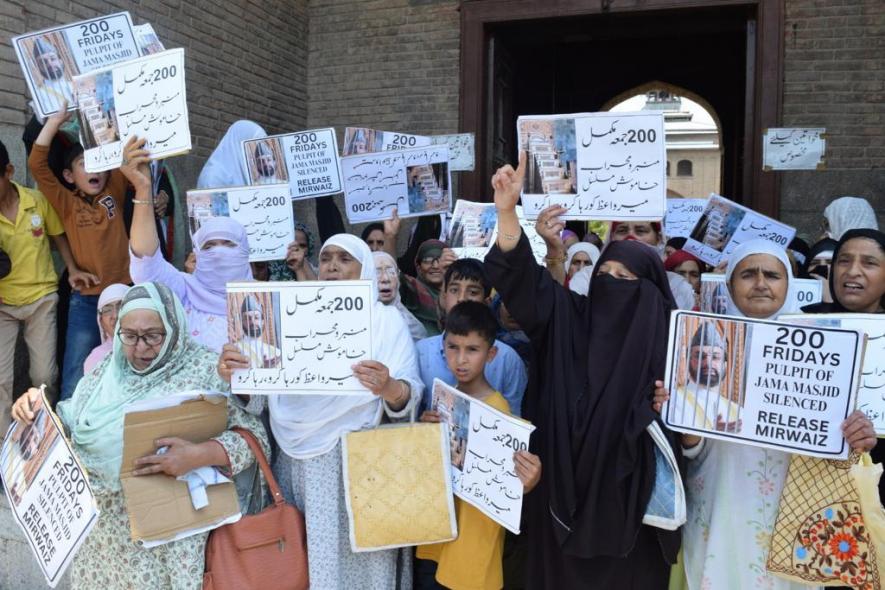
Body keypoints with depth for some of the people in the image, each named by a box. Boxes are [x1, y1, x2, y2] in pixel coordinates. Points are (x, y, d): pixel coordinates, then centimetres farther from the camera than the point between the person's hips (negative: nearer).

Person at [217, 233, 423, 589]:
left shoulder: (387, 320, 3)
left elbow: (409, 395, -8)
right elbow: (262, 393, 5)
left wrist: (388, 388, -30)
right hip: (298, 462, 3)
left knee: (355, 557, 2)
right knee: (300, 559, 8)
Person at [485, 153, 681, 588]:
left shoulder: (667, 344, -3)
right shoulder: (567, 320, 1)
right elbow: (520, 279, -12)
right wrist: (507, 210, -24)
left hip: (628, 498, -1)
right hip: (566, 491, 1)